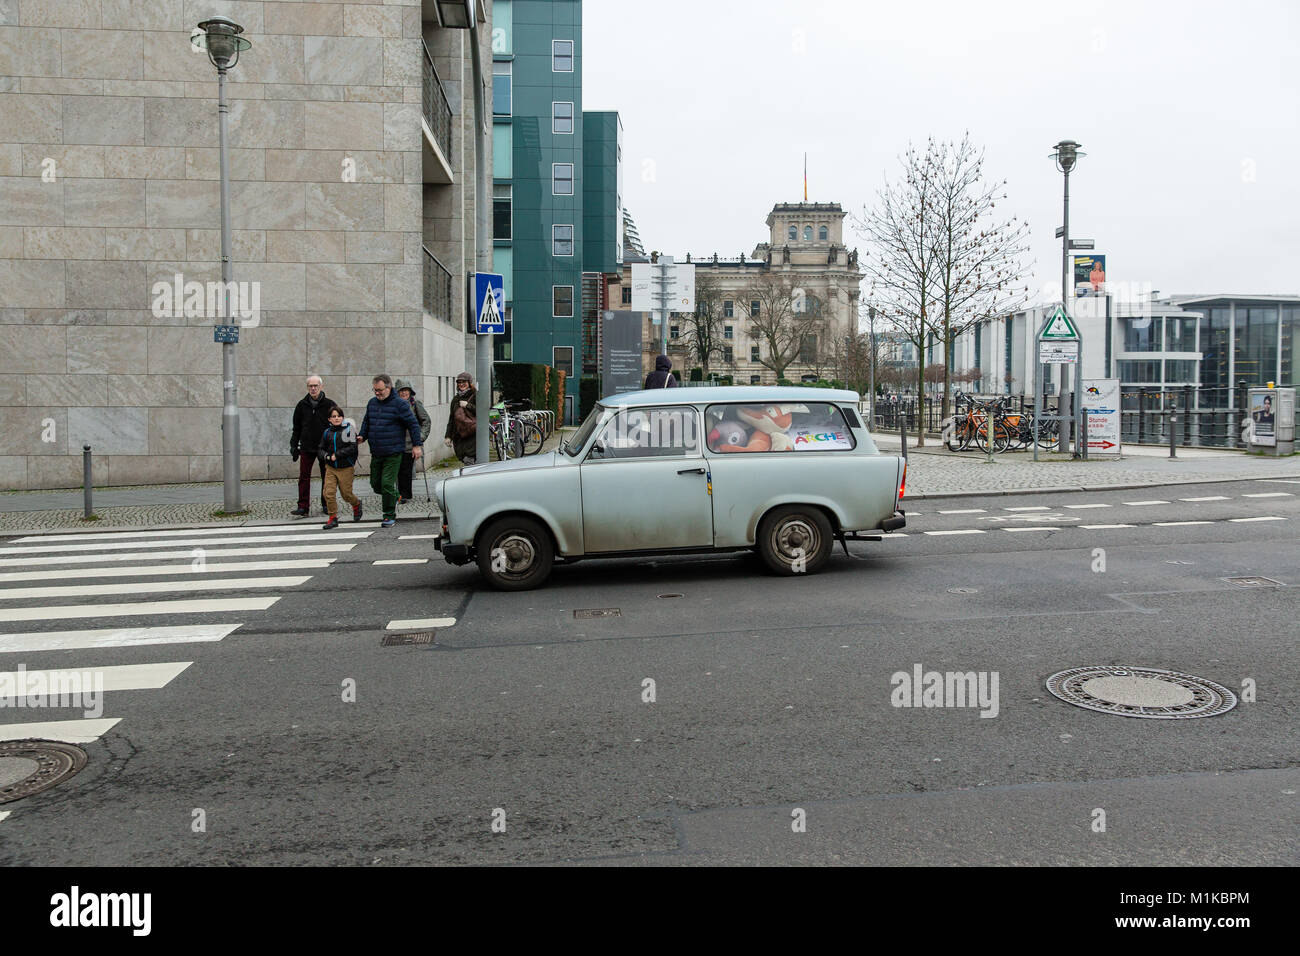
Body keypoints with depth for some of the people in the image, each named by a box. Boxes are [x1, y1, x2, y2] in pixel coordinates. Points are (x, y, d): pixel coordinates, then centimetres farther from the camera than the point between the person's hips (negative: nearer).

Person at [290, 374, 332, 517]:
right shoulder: (302, 405, 7)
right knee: (304, 477, -5)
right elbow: (296, 428, 12)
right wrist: (293, 445, 6)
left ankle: (326, 505, 20)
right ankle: (303, 507, -4)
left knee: (326, 477, 7)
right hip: (306, 447, 1)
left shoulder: (329, 405, 1)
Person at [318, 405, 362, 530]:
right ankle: (333, 518, 4)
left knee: (346, 494, 2)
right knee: (328, 493, -7)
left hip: (346, 468, -4)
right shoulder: (327, 432, 6)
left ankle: (356, 504, 35)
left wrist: (337, 455, -17)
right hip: (330, 468, 4)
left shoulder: (348, 429, -6)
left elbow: (352, 448, -13)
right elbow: (322, 449, 15)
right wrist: (326, 456, -7)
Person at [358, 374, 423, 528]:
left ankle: (390, 516, 3)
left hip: (393, 453, -6)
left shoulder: (400, 404, -8)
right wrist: (362, 436, 6)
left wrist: (417, 445, -8)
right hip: (376, 453, 7)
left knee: (387, 484, -9)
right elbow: (366, 422, 23)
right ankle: (394, 498, 36)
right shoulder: (372, 403, 10)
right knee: (375, 484, 10)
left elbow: (413, 424, -6)